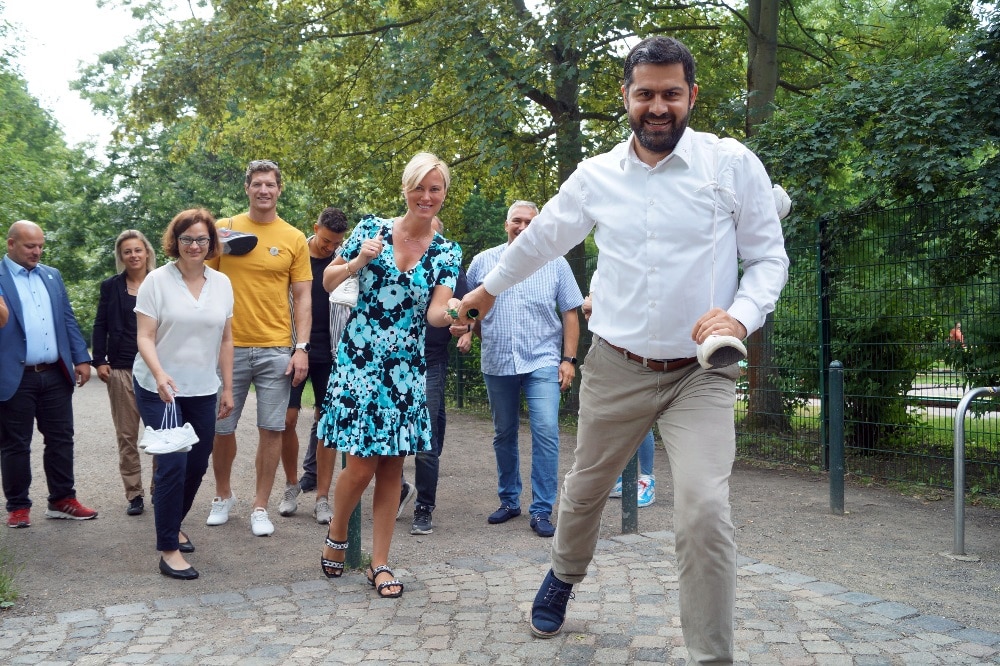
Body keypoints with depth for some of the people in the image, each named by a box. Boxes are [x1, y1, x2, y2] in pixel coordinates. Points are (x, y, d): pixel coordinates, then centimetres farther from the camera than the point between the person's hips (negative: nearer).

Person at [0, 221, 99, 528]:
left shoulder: (52, 275, 13)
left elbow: (68, 319, 13)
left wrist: (81, 358, 7)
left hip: (56, 374, 5)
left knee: (61, 439, 10)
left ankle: (62, 500, 20)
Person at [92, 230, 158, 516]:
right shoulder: (111, 286, 8)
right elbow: (100, 326, 8)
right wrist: (99, 361, -1)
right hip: (121, 370, 1)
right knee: (126, 435, 4)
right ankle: (134, 494, 13)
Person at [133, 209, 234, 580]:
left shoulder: (222, 283, 5)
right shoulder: (157, 280, -7)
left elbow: (225, 339, 9)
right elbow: (145, 337, -11)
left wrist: (227, 388, 8)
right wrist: (160, 374, -28)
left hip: (203, 391, 5)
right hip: (160, 390, -4)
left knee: (197, 465, 11)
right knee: (173, 464, -11)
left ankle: (173, 525, 34)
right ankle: (168, 549, -1)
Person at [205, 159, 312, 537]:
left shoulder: (294, 239, 3)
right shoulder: (224, 229, 4)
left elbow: (302, 297, 3)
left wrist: (302, 348, -4)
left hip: (277, 349, 0)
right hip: (229, 346, 1)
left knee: (271, 429, 3)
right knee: (221, 428, 9)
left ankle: (260, 506, 16)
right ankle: (223, 496, 31)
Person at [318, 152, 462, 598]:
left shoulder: (447, 253, 3)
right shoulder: (372, 229, -1)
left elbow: (434, 314, -9)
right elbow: (328, 282, 4)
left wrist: (450, 311, -32)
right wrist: (357, 263, -15)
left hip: (407, 369, 2)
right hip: (359, 360, -2)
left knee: (392, 466, 4)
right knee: (362, 462, -6)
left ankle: (380, 564, 17)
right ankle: (336, 536, 23)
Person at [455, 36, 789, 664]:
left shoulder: (733, 164, -5)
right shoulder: (596, 175, 3)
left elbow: (770, 257, 0)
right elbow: (541, 238, 19)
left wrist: (742, 316, -19)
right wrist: (488, 289, 31)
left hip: (702, 374, -3)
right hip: (616, 369, 3)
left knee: (705, 511, -19)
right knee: (585, 488, 19)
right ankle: (565, 574, 51)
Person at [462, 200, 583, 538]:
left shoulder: (555, 263, 4)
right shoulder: (483, 262, 6)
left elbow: (570, 313, 4)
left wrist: (569, 359, -2)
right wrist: (483, 336, 2)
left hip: (542, 362, -2)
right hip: (497, 364, 2)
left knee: (546, 431, -12)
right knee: (503, 435, 12)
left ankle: (542, 510, -3)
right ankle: (509, 500, 27)